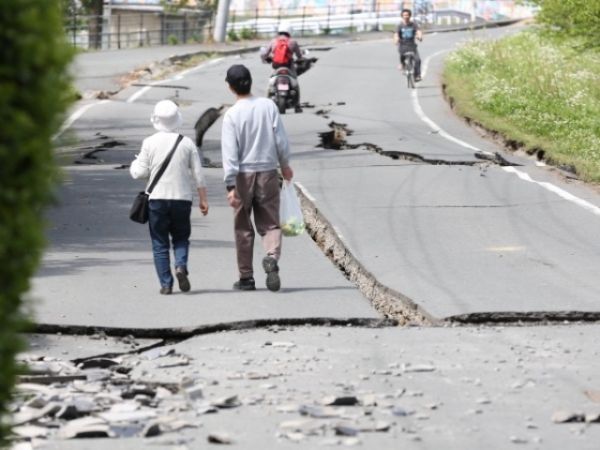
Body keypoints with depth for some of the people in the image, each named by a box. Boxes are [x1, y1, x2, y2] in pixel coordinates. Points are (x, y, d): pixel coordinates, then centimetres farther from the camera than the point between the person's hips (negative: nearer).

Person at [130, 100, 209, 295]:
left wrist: (134, 164, 19)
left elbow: (140, 172, -3)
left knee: (160, 243, 6)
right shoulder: (187, 143, 0)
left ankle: (166, 283, 2)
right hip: (182, 198, 1)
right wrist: (203, 199, 9)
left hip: (157, 198, -1)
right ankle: (181, 266, -12)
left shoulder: (150, 143, -5)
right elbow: (198, 175, 2)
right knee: (181, 237, 15)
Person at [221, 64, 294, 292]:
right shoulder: (268, 106, -3)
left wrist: (231, 185, -13)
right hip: (268, 171, 2)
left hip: (243, 175, -2)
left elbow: (230, 153, -13)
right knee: (270, 223, 8)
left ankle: (246, 277, 13)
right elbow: (281, 139, 2)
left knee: (243, 227, 10)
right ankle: (272, 256, -22)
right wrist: (285, 165, 17)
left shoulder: (232, 115, -10)